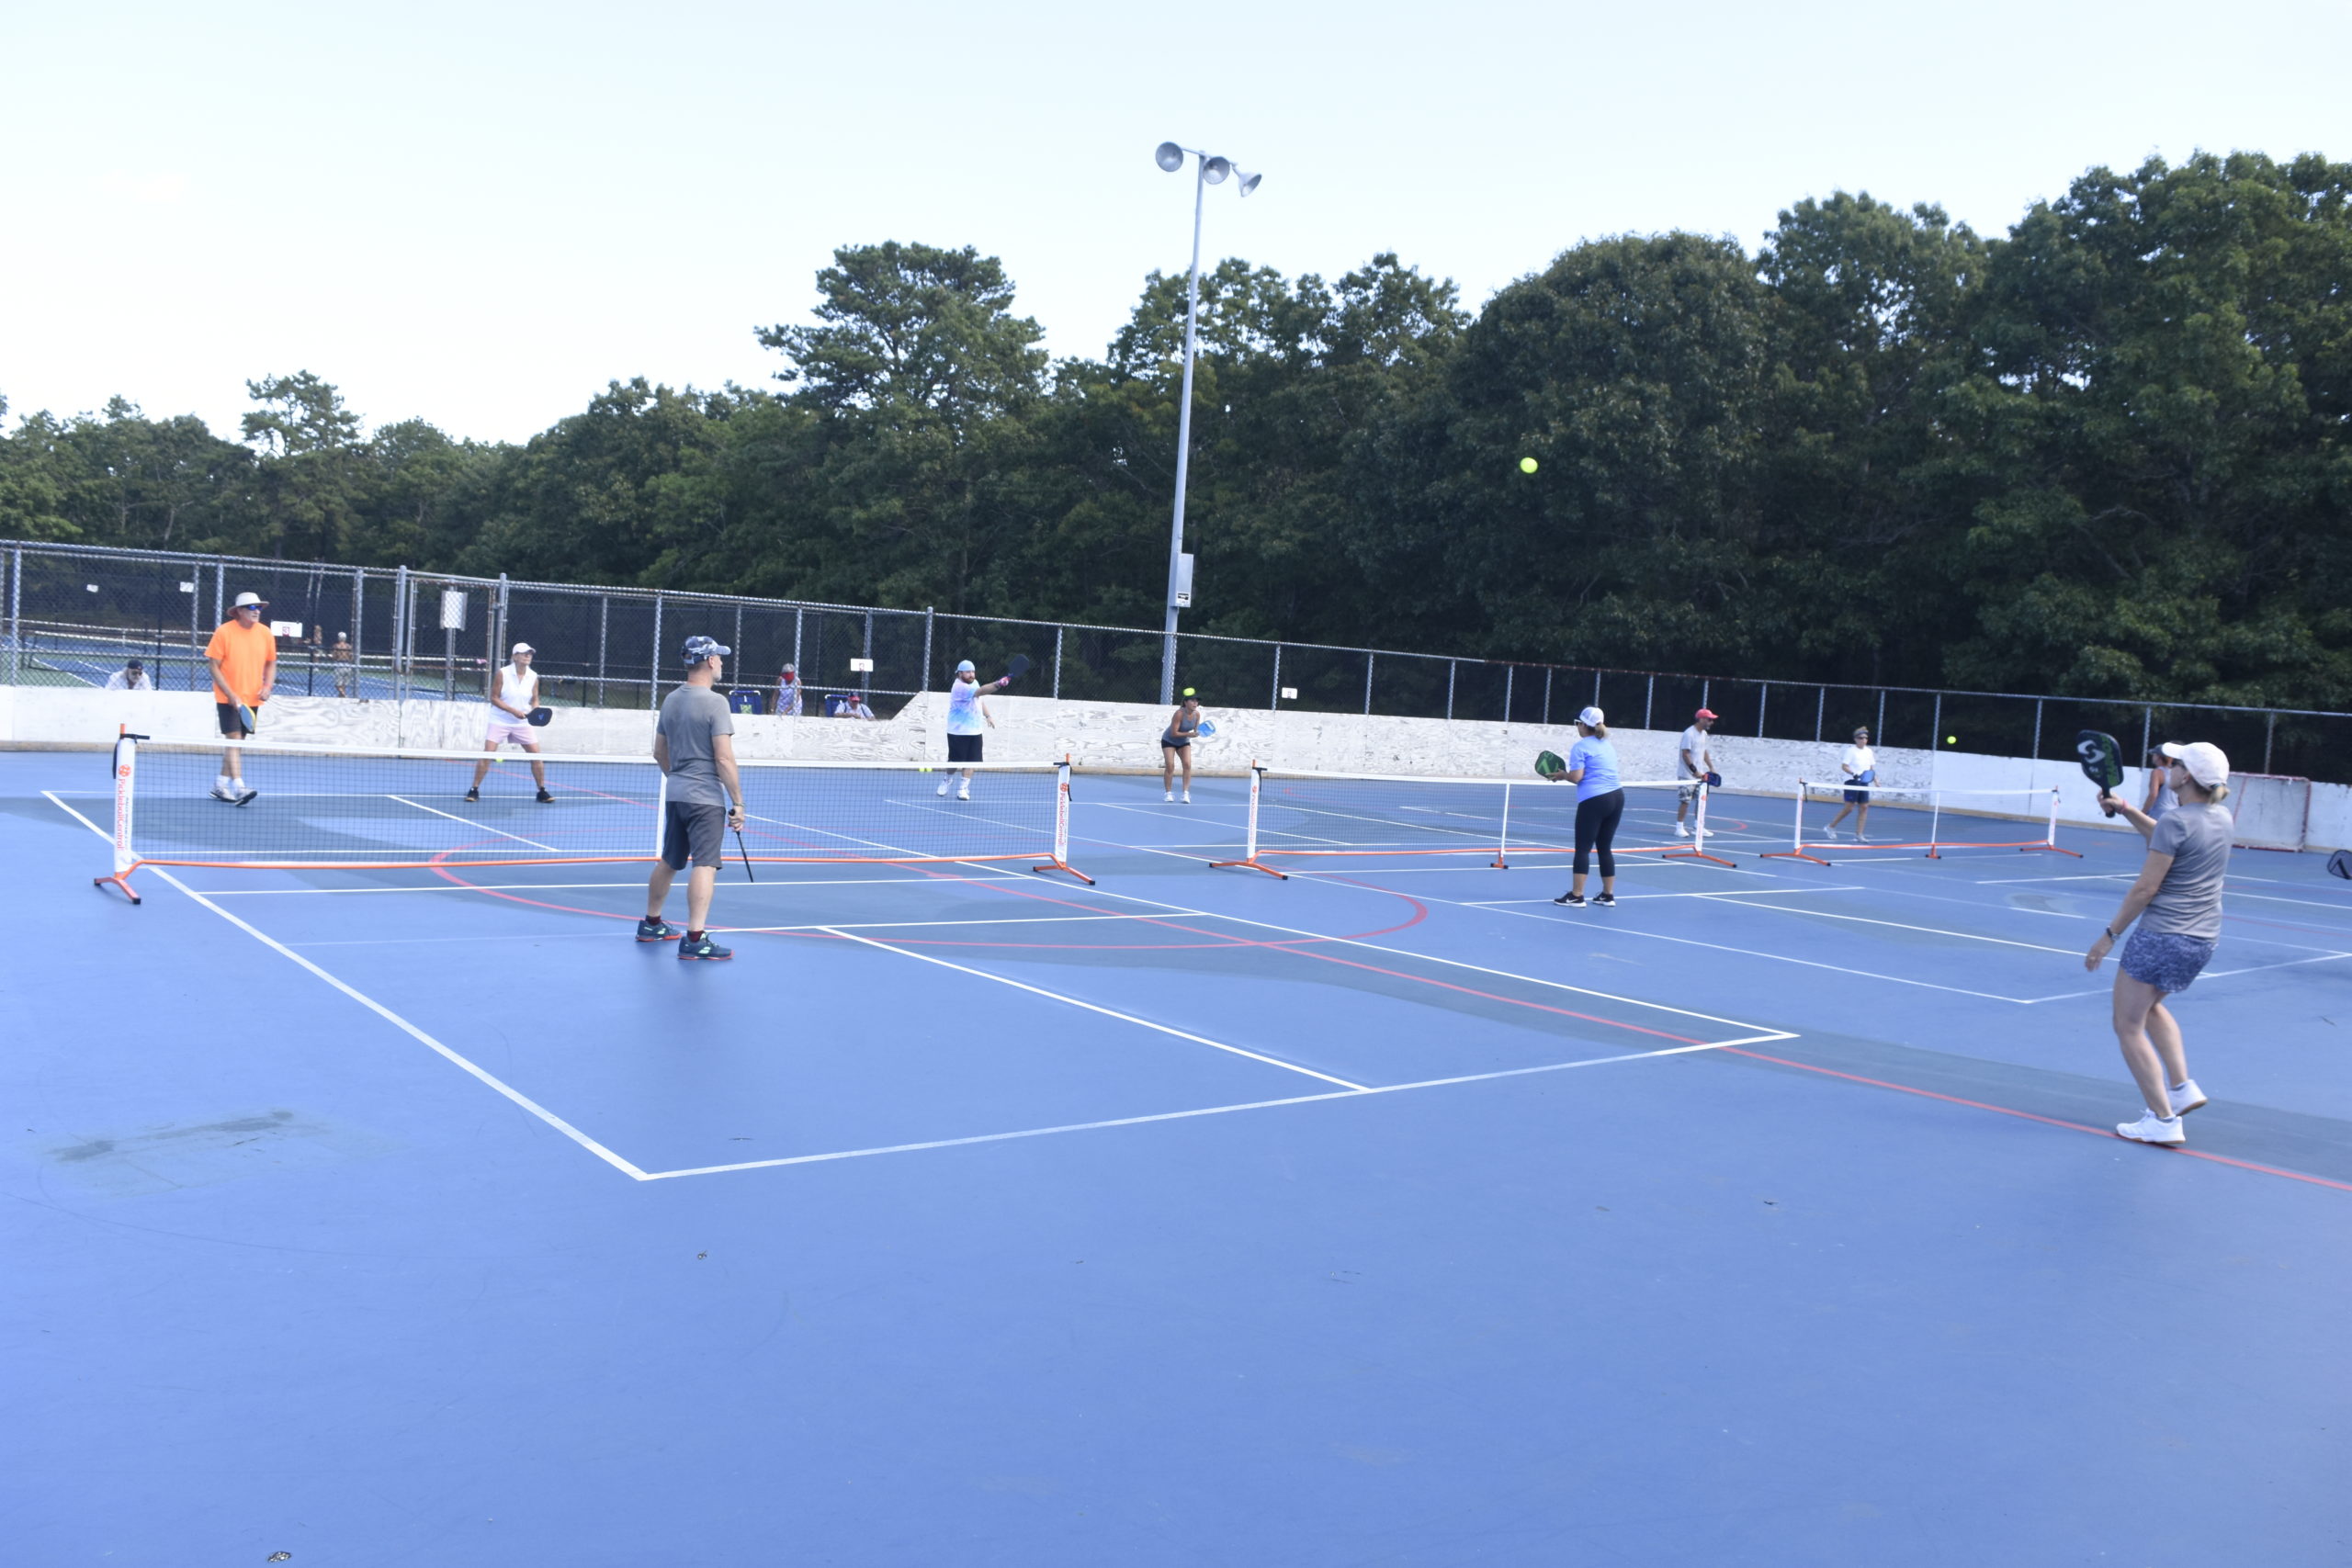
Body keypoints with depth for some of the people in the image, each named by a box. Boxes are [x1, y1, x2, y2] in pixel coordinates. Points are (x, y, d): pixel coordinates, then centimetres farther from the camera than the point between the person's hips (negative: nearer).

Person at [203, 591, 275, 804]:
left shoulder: (266, 633, 4)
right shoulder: (224, 632, -8)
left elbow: (271, 664, 15)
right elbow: (214, 666, -7)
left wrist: (267, 687, -3)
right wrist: (231, 695, -15)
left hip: (252, 699, 5)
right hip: (228, 698, -5)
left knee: (237, 742, 11)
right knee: (234, 739, -13)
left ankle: (220, 785, 23)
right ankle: (238, 788, -20)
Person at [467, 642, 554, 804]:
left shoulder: (533, 677, 1)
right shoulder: (503, 674, -9)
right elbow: (494, 698, -9)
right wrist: (513, 711, -20)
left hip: (522, 723, 3)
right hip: (500, 722, -3)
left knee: (537, 756, -3)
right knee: (487, 755, -10)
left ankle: (542, 792, 9)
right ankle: (474, 790, 2)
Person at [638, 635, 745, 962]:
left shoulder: (670, 700, 10)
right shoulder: (714, 702, -14)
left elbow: (660, 753, 18)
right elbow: (724, 759, -18)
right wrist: (738, 802, -14)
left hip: (675, 795, 8)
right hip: (706, 798, -8)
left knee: (669, 862, 20)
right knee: (705, 865, -8)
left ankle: (651, 924, 33)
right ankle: (695, 939, -12)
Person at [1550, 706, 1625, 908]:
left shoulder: (1580, 747, -5)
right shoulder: (1608, 745, 18)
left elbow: (1576, 777, -12)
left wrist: (1562, 775, 7)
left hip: (1594, 800, -7)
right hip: (1617, 796, 7)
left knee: (1583, 848, -3)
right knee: (1605, 848, 13)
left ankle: (1576, 895, -5)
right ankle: (1608, 895, 15)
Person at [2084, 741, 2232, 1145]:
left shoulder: (2176, 821, -19)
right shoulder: (2221, 817, 4)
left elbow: (2145, 888, -17)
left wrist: (2110, 934, -10)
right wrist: (2125, 809, 17)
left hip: (2162, 938, -9)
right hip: (2203, 940, 9)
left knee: (2128, 1027, 4)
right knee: (2151, 1006, 32)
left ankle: (2163, 1121, 2)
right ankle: (2182, 1087, 23)